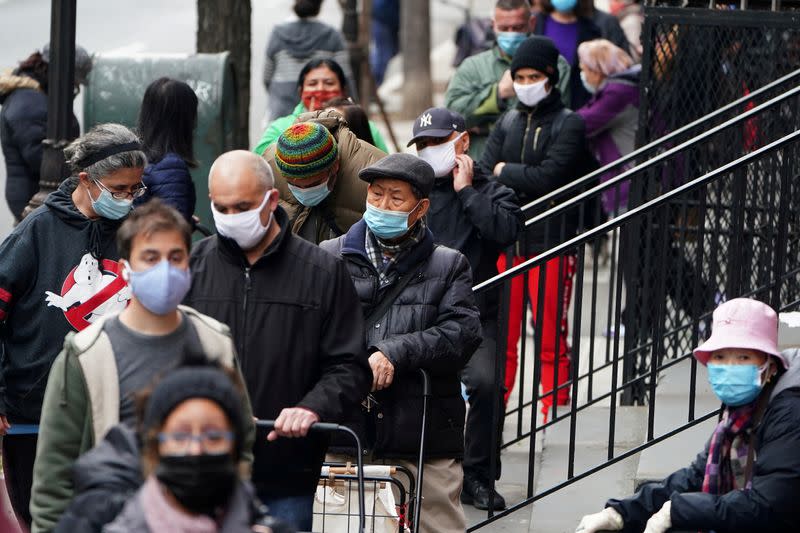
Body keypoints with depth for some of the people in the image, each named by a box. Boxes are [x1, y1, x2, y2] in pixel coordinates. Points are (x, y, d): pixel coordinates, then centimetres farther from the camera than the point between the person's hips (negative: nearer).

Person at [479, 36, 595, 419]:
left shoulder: (569, 125, -3)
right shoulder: (508, 124, 13)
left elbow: (548, 177, -14)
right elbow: (484, 176, 4)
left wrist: (505, 172, -3)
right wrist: (523, 181, -13)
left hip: (550, 242, -5)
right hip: (506, 240, 5)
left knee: (551, 336, -2)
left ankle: (554, 413, 5)